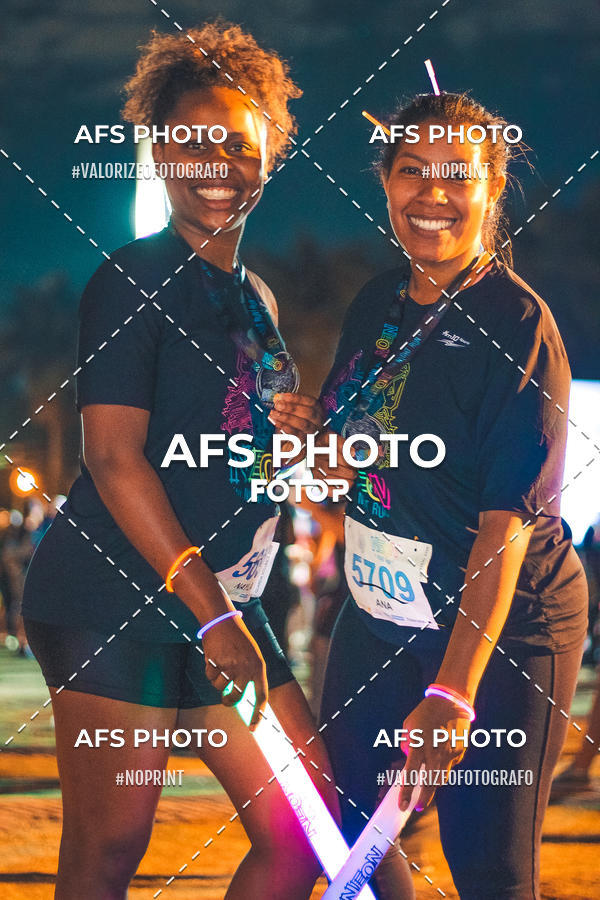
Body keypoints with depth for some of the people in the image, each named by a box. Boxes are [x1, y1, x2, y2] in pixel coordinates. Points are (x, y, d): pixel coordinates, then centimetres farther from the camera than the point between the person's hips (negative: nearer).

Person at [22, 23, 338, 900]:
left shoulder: (255, 299, 17)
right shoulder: (135, 280, -7)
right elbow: (115, 457, -15)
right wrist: (210, 612, -17)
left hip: (220, 599, 8)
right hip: (117, 603, -8)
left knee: (304, 828, 4)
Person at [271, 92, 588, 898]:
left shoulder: (517, 321, -17)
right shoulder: (378, 303, 4)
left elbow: (508, 522, -23)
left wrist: (454, 693, -29)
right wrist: (312, 431, -7)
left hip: (502, 623, -7)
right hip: (380, 613, 7)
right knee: (344, 831, 14)